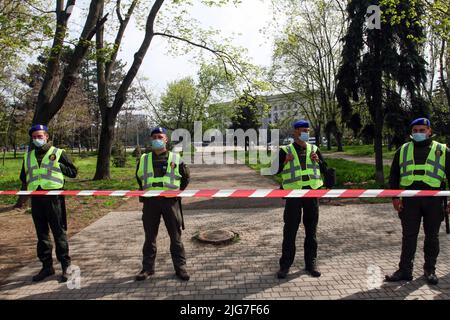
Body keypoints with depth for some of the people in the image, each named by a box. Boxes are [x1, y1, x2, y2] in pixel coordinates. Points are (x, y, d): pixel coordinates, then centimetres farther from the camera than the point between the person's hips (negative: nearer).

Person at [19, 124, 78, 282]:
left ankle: (66, 266, 8)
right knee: (41, 234, 12)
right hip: (36, 198, 5)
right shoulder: (28, 156, 16)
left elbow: (73, 172, 2)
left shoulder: (58, 153, 2)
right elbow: (23, 176, 26)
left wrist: (58, 166, -10)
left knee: (59, 233, -1)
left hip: (54, 197, -5)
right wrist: (25, 189, 9)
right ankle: (47, 266, 23)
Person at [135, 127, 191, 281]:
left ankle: (180, 267, 17)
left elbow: (186, 177, 12)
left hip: (170, 201, -2)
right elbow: (138, 177, 23)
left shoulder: (175, 158, 4)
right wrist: (144, 192, 14)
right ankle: (148, 267, 25)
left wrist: (178, 191, 4)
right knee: (150, 237, 11)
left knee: (176, 236, 5)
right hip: (150, 202, 2)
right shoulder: (144, 159, 9)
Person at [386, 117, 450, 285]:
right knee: (408, 235, 5)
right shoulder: (403, 150, 11)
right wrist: (395, 197, 2)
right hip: (409, 200, 1)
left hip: (433, 200, -1)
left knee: (432, 236, 10)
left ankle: (430, 270, 25)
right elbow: (394, 175, 10)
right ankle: (405, 270, 14)